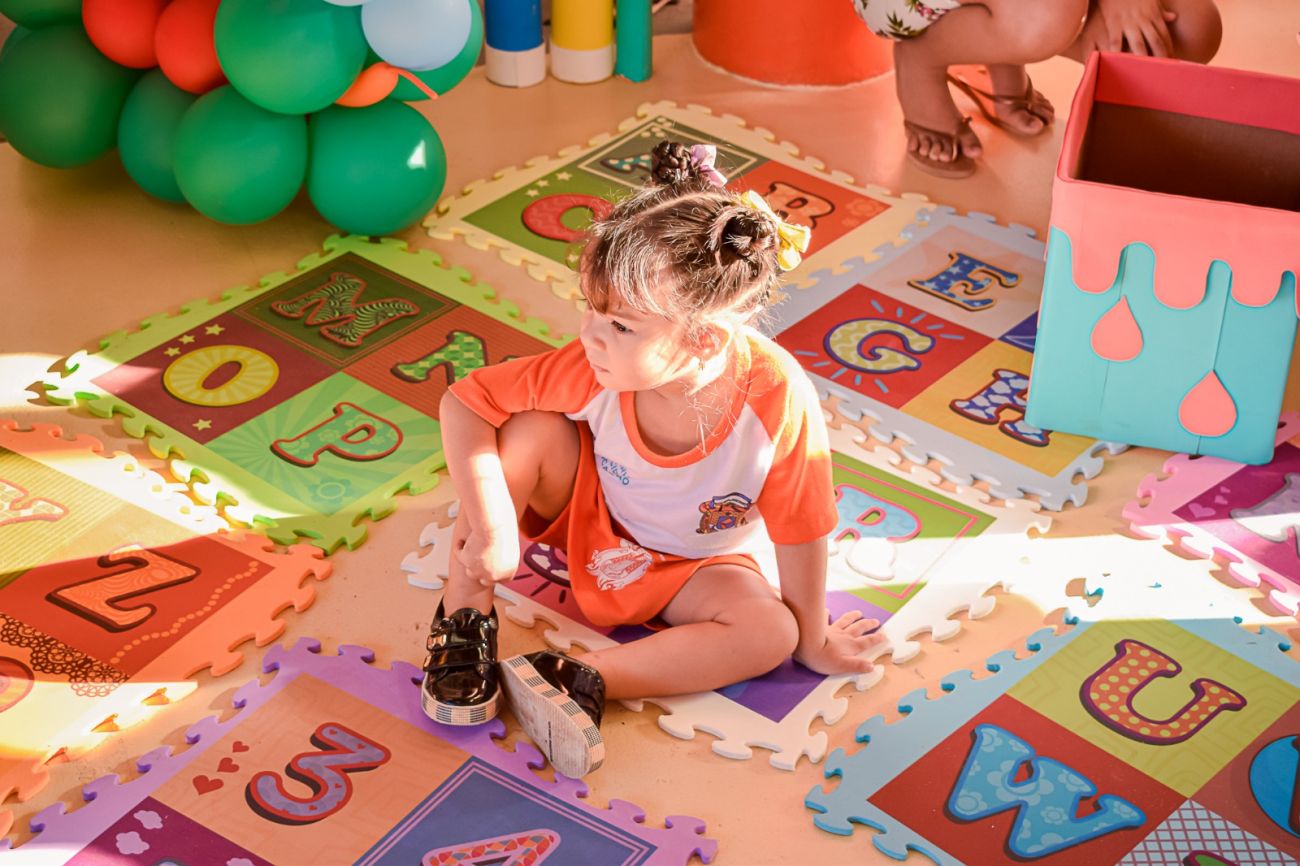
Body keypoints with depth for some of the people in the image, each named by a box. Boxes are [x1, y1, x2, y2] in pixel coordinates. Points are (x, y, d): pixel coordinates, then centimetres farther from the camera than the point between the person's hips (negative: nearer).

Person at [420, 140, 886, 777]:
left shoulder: (781, 403, -37)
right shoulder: (596, 369, -31)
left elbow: (800, 533, -24)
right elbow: (462, 403, -24)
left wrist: (812, 640, -10)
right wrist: (494, 529, -31)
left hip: (693, 566, 0)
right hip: (587, 511, 0)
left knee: (769, 632, -26)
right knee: (529, 431, -26)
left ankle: (577, 679, -26)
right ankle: (465, 618, -14)